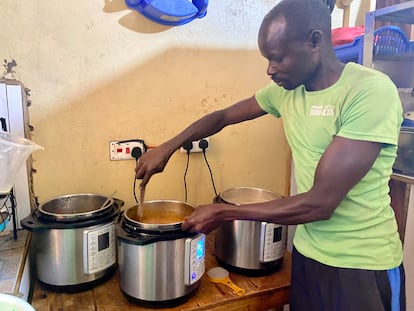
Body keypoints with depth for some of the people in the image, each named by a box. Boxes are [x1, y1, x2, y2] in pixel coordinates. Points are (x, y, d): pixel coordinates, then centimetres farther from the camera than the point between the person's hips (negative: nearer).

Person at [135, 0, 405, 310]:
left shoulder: (371, 91, -22)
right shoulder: (285, 89, -1)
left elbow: (320, 203, -25)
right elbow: (223, 116, 12)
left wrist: (222, 213, -18)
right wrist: (167, 147, 1)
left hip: (363, 265, -5)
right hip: (307, 253, 5)